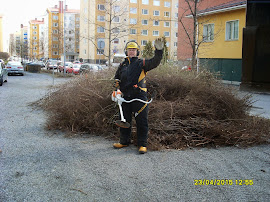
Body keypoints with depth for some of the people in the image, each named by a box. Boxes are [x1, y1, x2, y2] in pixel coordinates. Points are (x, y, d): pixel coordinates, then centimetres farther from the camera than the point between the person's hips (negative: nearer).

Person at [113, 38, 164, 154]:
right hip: (126, 97, 5)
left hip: (139, 96, -4)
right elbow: (116, 78, 28)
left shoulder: (142, 63, 4)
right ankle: (124, 141, 28)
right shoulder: (122, 65, 17)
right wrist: (117, 83, 6)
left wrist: (159, 51, -26)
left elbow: (154, 62, -12)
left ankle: (142, 144, 7)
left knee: (141, 121, -2)